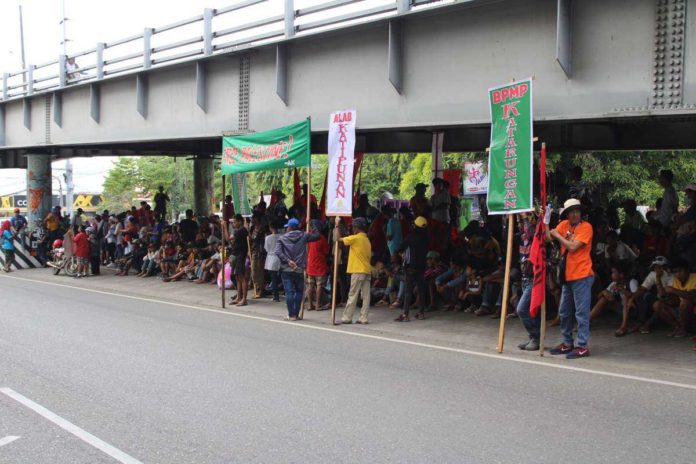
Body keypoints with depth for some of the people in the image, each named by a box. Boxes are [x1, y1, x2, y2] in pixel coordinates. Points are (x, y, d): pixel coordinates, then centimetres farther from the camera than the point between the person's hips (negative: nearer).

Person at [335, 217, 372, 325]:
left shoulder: (355, 238, -9)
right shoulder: (367, 240, 16)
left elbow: (337, 239, -10)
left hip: (358, 271, -7)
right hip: (367, 271, 7)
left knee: (352, 295, -3)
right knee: (366, 296, 3)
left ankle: (347, 318, 0)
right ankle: (363, 318, 3)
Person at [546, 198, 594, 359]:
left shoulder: (586, 227, -10)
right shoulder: (564, 225, 8)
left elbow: (573, 247, -19)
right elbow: (549, 237, 1)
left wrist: (558, 235, -9)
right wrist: (545, 220, -8)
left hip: (581, 275, -7)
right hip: (567, 275, 7)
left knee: (581, 312, -4)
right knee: (564, 312, 15)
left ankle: (582, 346, 0)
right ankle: (567, 343, 26)